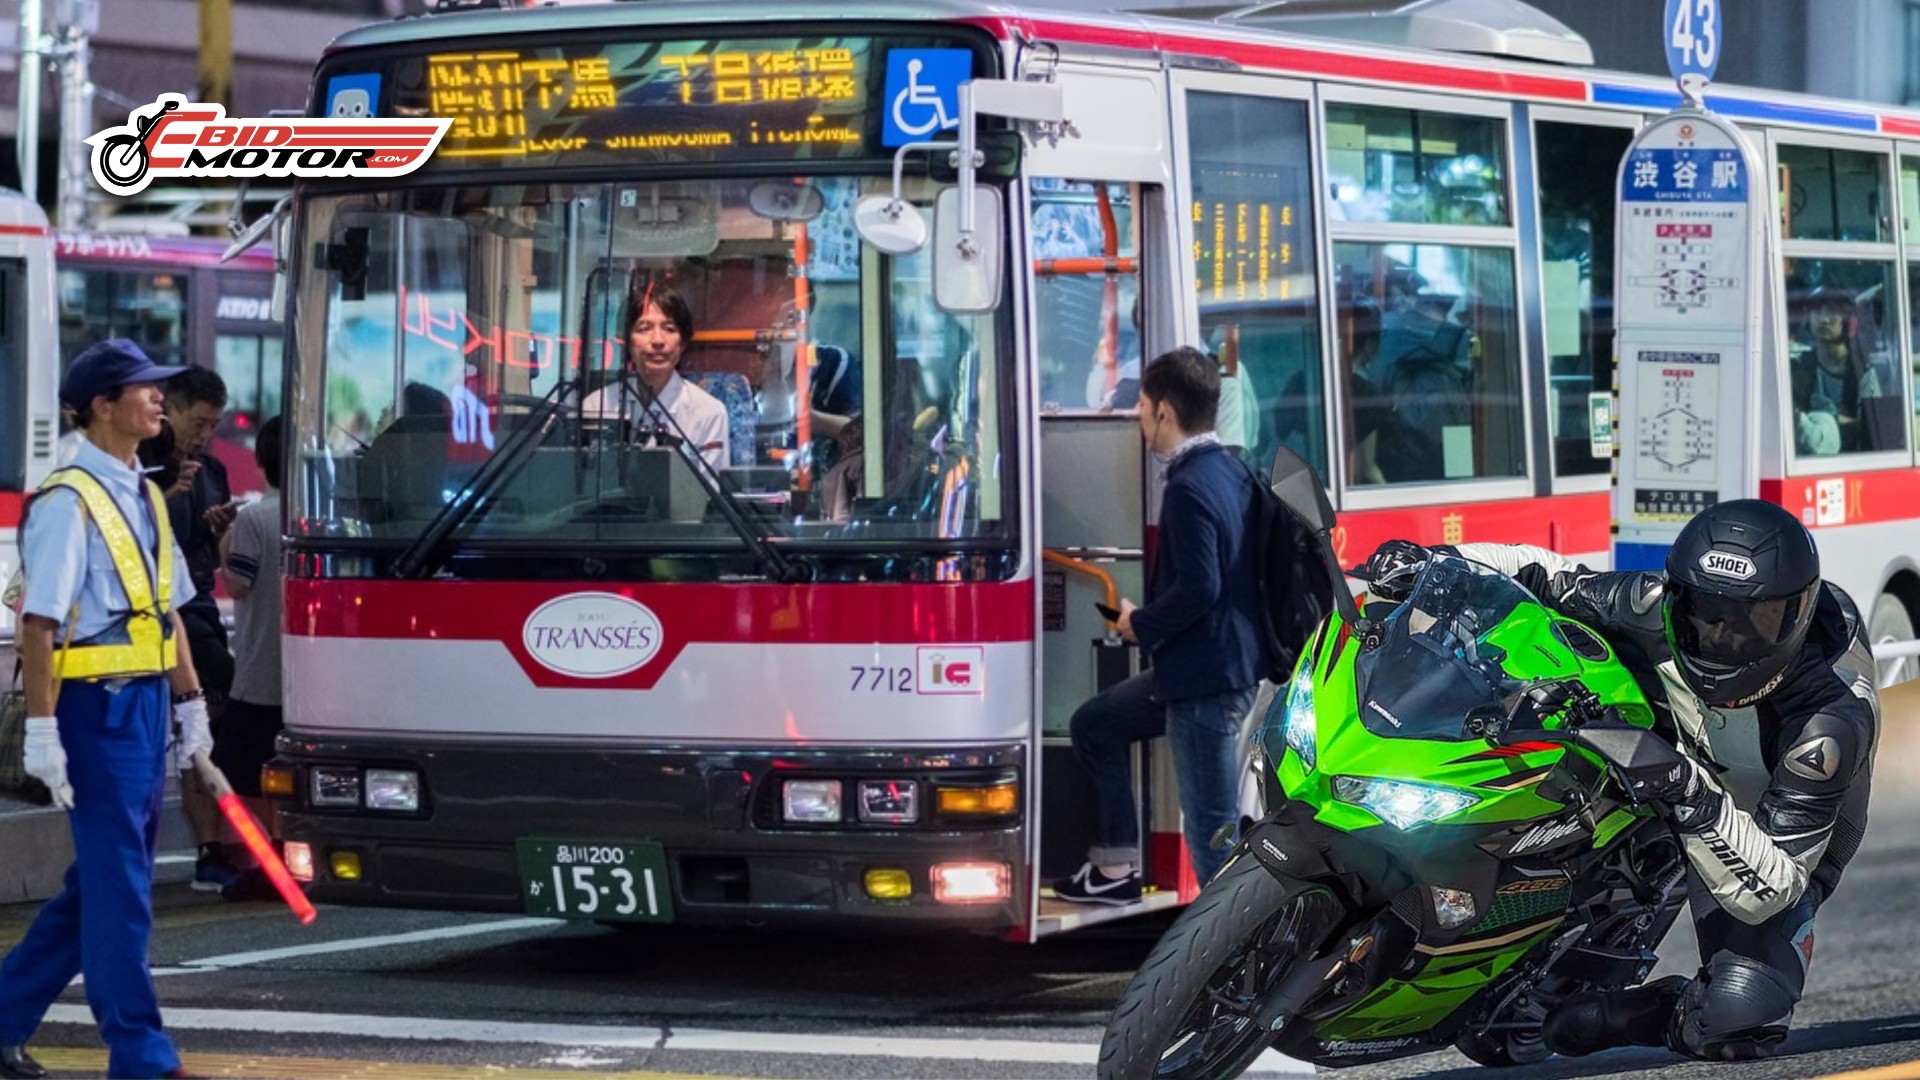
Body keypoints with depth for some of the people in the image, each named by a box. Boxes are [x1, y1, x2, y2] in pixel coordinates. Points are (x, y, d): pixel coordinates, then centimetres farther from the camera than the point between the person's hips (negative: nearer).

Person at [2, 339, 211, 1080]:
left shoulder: (144, 497, 15)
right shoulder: (68, 502, -12)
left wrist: (190, 702, 17)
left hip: (145, 706, 9)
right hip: (99, 706, -9)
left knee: (100, 882, 14)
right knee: (118, 891, -5)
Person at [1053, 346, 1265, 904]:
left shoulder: (1189, 489, -20)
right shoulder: (1233, 472, 9)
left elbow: (1199, 588, -27)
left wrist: (1140, 624, -10)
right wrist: (1150, 618, 17)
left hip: (1205, 678, -11)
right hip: (1227, 660, 11)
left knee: (1212, 822, -6)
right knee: (1095, 724, 25)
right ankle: (1116, 868, 29)